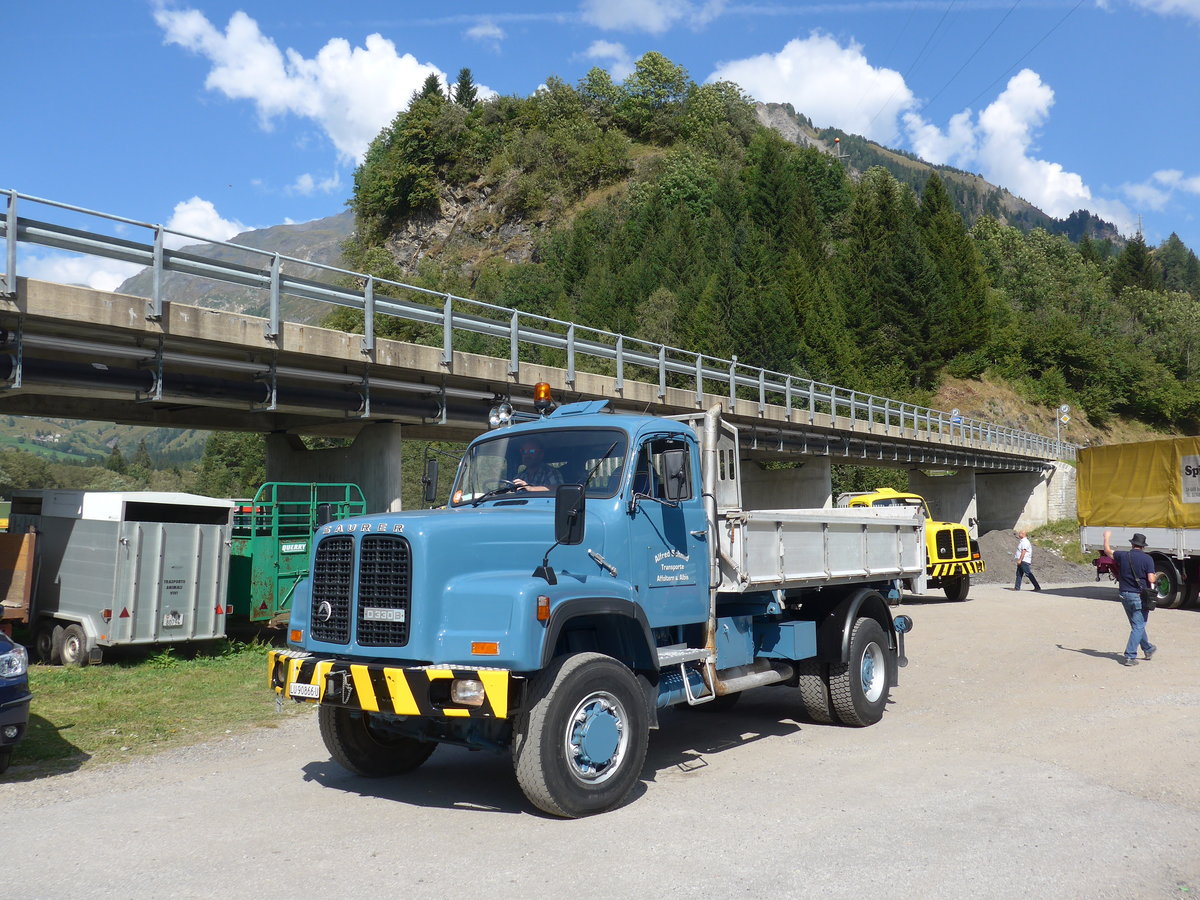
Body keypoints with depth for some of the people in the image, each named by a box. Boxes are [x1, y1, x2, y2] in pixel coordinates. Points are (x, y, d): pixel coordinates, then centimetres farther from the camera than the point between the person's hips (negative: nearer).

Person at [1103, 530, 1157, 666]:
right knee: (1138, 626, -1)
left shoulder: (1123, 555, -1)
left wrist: (1106, 537, 33)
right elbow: (1151, 579, -15)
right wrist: (1156, 576, 9)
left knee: (1137, 624, 21)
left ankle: (1148, 649, 39)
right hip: (1139, 596, -5)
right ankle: (1130, 656, -8)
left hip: (1125, 595, 5)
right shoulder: (1147, 558, -11)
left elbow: (1108, 551, 17)